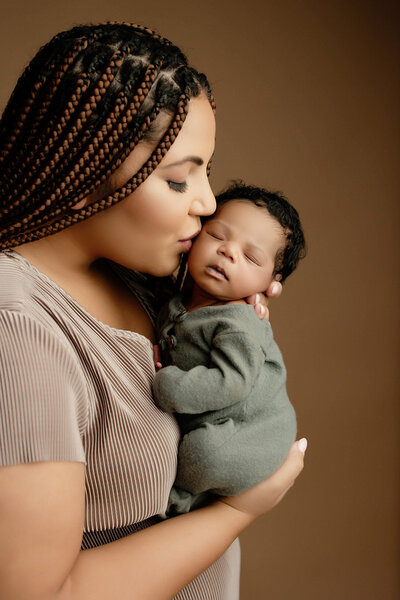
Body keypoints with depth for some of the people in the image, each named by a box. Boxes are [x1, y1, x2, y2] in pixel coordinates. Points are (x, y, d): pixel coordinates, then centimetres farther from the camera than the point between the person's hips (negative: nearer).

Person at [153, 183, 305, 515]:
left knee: (206, 450, -31)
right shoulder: (175, 305, 2)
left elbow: (231, 383, -30)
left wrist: (163, 385, -26)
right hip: (201, 427, 8)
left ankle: (184, 495, -2)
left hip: (250, 430, -8)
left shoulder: (238, 324, -23)